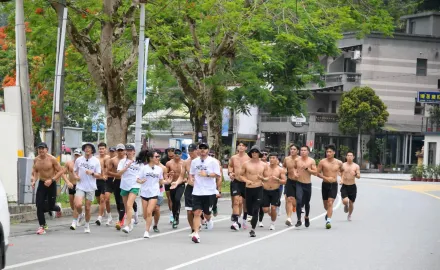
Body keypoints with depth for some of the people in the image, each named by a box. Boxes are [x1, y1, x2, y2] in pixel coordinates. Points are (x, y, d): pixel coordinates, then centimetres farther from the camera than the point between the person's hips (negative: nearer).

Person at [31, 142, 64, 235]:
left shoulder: (52, 159, -14)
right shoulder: (36, 160, 1)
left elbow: (61, 171, -12)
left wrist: (51, 180, -21)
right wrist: (33, 180, -3)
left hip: (51, 184, -4)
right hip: (41, 183, 4)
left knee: (50, 206, 1)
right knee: (39, 206, -8)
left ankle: (58, 208, 40)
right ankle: (42, 226, 0)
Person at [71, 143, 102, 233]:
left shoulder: (96, 161, 0)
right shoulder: (79, 160, 4)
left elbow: (99, 176, 0)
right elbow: (75, 170, 17)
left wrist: (92, 173, -19)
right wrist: (76, 175, -5)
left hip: (91, 188, 0)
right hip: (80, 186, 0)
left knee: (87, 208, 5)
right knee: (78, 205, -20)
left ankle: (87, 225, 23)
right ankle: (75, 220, 5)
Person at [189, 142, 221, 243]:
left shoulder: (213, 161, -3)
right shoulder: (194, 161, 9)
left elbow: (217, 174, -7)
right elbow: (191, 173, 20)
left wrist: (207, 174, -20)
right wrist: (191, 178, -2)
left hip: (209, 191, -2)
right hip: (197, 192, 2)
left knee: (207, 212, 10)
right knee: (197, 213, -9)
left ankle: (209, 220, 47)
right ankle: (196, 234, -12)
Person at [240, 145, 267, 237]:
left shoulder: (264, 165, 4)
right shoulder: (246, 164, 2)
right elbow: (241, 175, 7)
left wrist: (262, 178, -10)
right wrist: (246, 180, -10)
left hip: (259, 189, -1)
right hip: (249, 189, 1)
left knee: (255, 210, -10)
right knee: (249, 210, 9)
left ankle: (253, 229, -6)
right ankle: (254, 219, 41)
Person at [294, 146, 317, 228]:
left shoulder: (311, 161, -3)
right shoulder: (297, 160, 1)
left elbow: (315, 172, -6)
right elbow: (294, 167, 21)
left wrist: (307, 169, -19)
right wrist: (295, 173, 0)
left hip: (308, 184, 0)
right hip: (299, 183, 0)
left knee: (307, 203, 15)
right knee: (299, 201, -18)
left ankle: (306, 217, 41)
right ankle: (299, 220, -16)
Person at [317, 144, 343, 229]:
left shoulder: (339, 163, 1)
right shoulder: (322, 162, -4)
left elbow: (342, 170, 22)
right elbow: (318, 173, -3)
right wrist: (326, 178, -17)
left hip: (334, 185, -1)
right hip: (325, 184, 1)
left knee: (330, 203, -15)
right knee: (326, 205, 12)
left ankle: (328, 220, -19)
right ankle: (329, 213, 44)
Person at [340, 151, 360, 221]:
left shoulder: (356, 166, 0)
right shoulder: (343, 165, -1)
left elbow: (359, 176, -4)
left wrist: (355, 174, -27)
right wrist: (341, 179, -12)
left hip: (352, 186, 1)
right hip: (344, 186, -1)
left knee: (351, 202, 6)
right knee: (345, 201, -19)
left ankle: (349, 215, 33)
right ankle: (346, 206, 20)